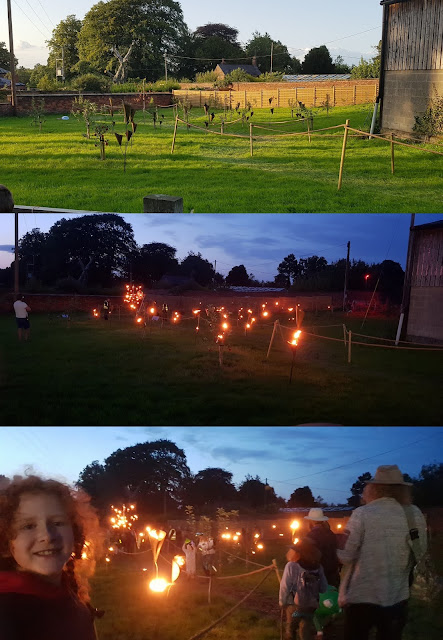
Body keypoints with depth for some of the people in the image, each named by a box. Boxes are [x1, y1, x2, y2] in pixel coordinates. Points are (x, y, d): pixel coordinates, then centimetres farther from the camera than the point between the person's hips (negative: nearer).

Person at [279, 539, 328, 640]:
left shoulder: (291, 566, -14)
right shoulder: (318, 568, -2)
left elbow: (285, 587, -13)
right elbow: (324, 589, -1)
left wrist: (282, 602, 0)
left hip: (293, 605, -3)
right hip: (311, 607, 3)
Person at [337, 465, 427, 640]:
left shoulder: (362, 514, -14)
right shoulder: (415, 514, -2)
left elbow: (345, 556, -12)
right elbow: (420, 553, 10)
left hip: (362, 597, -3)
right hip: (397, 599, 3)